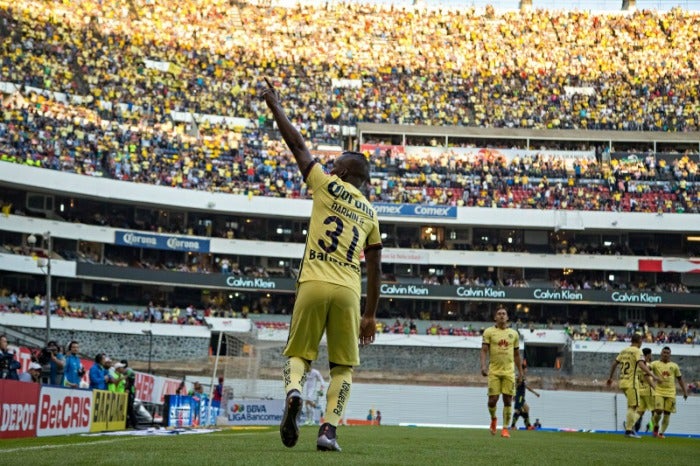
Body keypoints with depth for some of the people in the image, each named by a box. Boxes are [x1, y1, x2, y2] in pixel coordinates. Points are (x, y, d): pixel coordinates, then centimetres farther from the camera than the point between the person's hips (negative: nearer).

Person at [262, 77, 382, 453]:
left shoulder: (327, 185, 7)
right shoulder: (370, 214, 17)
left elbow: (297, 146, 12)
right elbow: (374, 269, 17)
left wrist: (275, 107, 23)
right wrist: (371, 314, 23)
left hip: (314, 284, -2)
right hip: (348, 291, 2)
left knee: (298, 353, 11)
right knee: (343, 366, 12)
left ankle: (293, 391, -20)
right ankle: (328, 429, -2)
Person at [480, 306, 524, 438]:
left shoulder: (514, 334, 11)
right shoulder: (489, 332, 2)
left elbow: (517, 354, 16)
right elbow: (484, 350, -3)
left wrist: (520, 371, 13)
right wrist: (483, 366, -17)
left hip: (509, 372, 2)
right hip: (494, 371, -2)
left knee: (508, 400, -3)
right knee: (493, 399, -5)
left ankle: (505, 429, 4)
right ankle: (493, 419, 26)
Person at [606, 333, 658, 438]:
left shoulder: (624, 351, 15)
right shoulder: (637, 351, -7)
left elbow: (614, 364, 19)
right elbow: (641, 365, -23)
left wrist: (610, 377, 29)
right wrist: (652, 375, -28)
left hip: (622, 382, 8)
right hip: (631, 382, -8)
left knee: (632, 405, 19)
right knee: (632, 406, -5)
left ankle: (629, 424, 10)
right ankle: (629, 430, -7)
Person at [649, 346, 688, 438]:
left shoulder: (674, 366, 11)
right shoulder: (655, 364, 5)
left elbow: (680, 379, 14)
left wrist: (685, 391, 9)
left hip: (670, 393, 2)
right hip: (659, 392, -2)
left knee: (667, 414, -1)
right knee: (658, 411, -13)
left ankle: (661, 432, 7)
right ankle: (656, 427, 15)